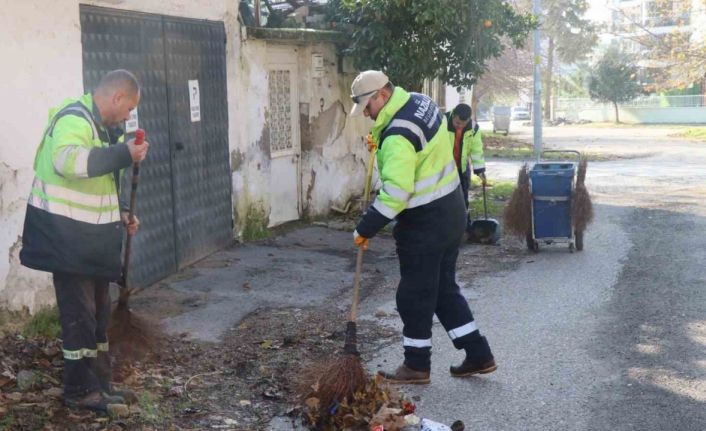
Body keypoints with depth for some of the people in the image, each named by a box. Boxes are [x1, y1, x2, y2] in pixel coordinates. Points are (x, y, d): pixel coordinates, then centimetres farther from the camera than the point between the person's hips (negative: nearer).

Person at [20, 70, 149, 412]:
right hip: (67, 234, -10)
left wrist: (118, 216, 15)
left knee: (98, 312, 15)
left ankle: (100, 384, 25)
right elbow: (67, 159, -39)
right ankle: (79, 390, 9)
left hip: (88, 235, 10)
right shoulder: (74, 118, -17)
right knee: (79, 313, -3)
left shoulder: (100, 125, 15)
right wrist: (123, 153, -33)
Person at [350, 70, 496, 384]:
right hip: (450, 212, 10)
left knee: (415, 295, 5)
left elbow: (395, 193, -30)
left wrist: (366, 228, -21)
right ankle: (478, 355, 23)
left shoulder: (398, 136, -25)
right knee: (444, 288, 18)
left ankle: (416, 366, 19)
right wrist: (383, 145, 8)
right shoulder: (421, 102, 5)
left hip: (424, 223, -10)